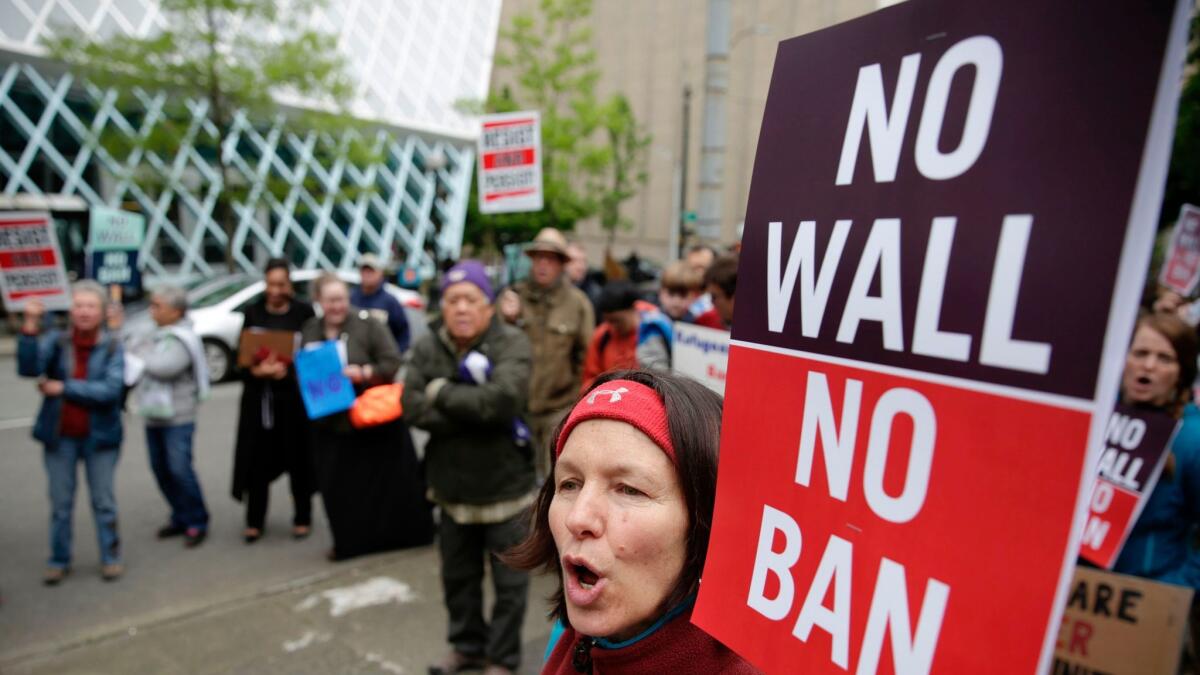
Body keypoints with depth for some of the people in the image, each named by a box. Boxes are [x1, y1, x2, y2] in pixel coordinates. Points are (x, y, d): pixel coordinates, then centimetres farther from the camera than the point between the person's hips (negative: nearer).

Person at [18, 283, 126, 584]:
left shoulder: (112, 347, -7)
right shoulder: (55, 341, -4)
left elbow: (111, 389, -18)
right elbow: (28, 368, -21)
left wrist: (63, 388, -17)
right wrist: (30, 327, -29)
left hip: (99, 435, -1)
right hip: (59, 436, 1)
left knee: (103, 502, 9)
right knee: (60, 503, 12)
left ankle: (110, 557, 23)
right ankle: (59, 560, 27)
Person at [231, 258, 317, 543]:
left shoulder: (304, 312, 1)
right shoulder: (253, 313, 7)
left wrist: (288, 370, -15)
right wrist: (256, 370, -14)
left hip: (294, 394, -2)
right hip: (259, 395, 2)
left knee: (297, 456, 3)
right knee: (257, 458, 4)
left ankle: (302, 518, 18)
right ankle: (254, 521, 17)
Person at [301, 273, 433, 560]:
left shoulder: (367, 324, -8)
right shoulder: (310, 330, 7)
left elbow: (393, 364, -11)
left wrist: (363, 373, -24)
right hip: (331, 426, 4)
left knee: (392, 481, 6)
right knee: (341, 490, 7)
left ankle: (414, 534, 24)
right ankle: (348, 543, 26)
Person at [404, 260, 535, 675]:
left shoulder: (512, 344, -15)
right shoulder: (427, 347, -3)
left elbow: (503, 398, -32)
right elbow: (412, 407, -15)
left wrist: (442, 392, -20)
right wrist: (476, 411, -23)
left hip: (505, 487, -4)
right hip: (452, 488, 4)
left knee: (509, 582, 11)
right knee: (457, 577, 22)